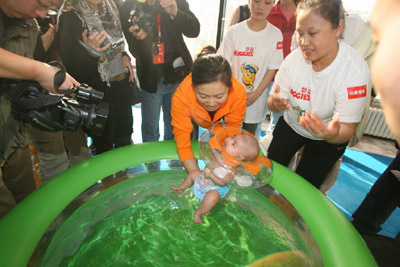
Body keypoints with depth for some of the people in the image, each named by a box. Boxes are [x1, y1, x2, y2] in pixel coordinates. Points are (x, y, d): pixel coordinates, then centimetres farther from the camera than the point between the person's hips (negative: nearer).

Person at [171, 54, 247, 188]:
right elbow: (182, 136, -35)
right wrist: (194, 171, -44)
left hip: (221, 121, 1)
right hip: (193, 119, 0)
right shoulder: (181, 97, -43)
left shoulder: (239, 93, -40)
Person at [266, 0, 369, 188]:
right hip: (290, 125, 3)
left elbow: (347, 130, -27)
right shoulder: (294, 58, -19)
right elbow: (274, 102, -15)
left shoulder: (355, 70, -30)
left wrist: (333, 134, -52)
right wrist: (275, 103, -40)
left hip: (327, 139, -2)